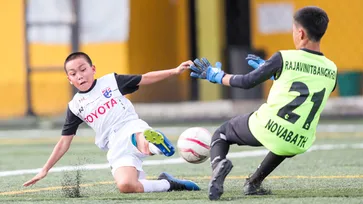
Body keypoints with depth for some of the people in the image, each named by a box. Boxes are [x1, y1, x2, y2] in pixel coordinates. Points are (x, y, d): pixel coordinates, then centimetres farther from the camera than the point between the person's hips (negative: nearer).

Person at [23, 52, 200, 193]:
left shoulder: (111, 81, 12)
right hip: (117, 150, 4)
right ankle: (167, 185, -10)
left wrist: (174, 71, 4)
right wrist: (45, 170, 16)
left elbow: (145, 79, 14)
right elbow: (64, 142, 19)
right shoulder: (75, 106, 15)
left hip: (133, 129, -4)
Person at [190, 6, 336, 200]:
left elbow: (248, 82, 2)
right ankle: (254, 183, 33)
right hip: (298, 146, 4)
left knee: (221, 133, 23)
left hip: (266, 127, -4)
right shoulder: (331, 71, 7)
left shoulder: (283, 58, -7)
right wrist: (268, 69, 34)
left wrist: (217, 76, 19)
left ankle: (218, 163, -9)